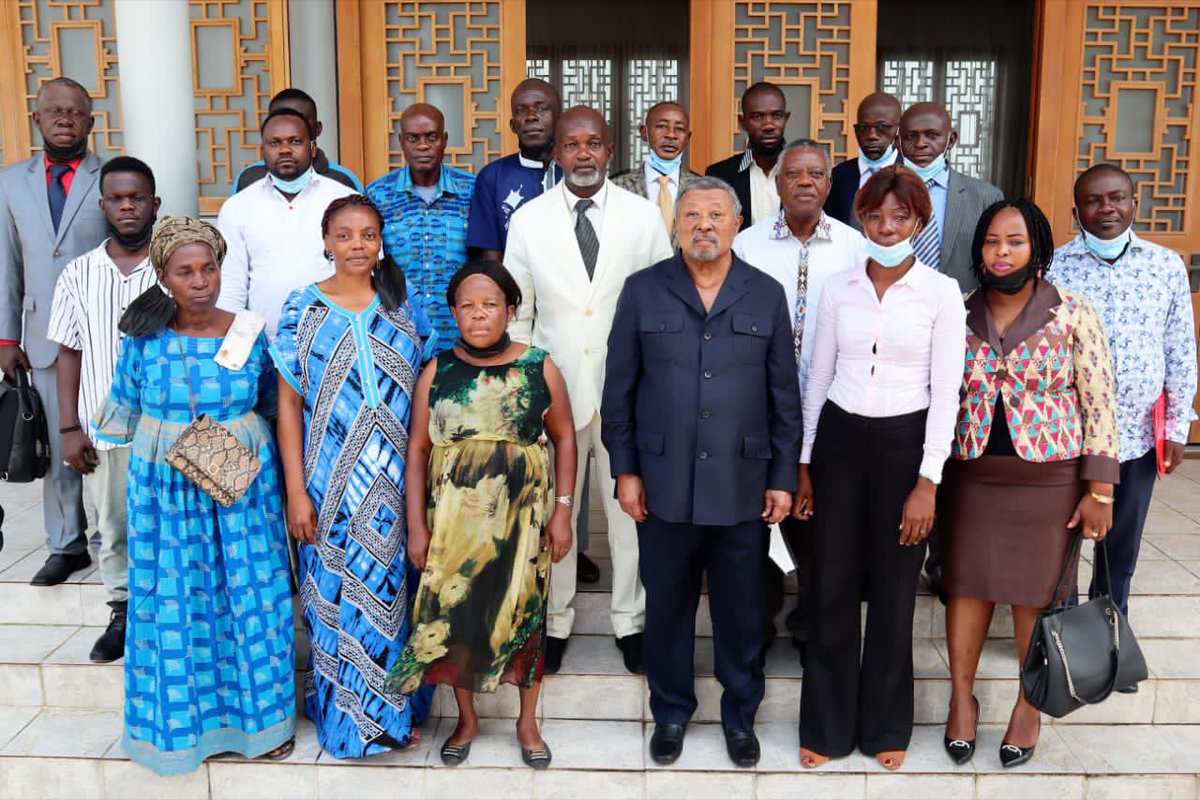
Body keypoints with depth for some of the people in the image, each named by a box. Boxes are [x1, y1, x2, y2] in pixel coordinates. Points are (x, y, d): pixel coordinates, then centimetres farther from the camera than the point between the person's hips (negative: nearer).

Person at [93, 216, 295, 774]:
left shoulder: (250, 335, -3)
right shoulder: (145, 340, -5)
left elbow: (271, 405, 10)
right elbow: (125, 405, 9)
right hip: (168, 487, 0)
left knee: (251, 595, 7)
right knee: (178, 598, 7)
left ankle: (260, 711, 24)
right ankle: (189, 717, 24)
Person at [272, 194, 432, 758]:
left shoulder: (400, 307, 5)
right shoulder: (303, 308, -2)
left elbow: (420, 392, 8)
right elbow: (289, 404, -3)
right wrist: (296, 491, -8)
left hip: (395, 483, 2)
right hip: (332, 484, -2)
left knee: (392, 589, 10)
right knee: (339, 592, 6)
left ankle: (394, 710, 28)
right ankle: (345, 714, 25)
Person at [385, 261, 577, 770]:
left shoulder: (539, 368, -3)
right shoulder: (437, 372, -1)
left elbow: (564, 438, 1)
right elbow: (417, 449, -1)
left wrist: (562, 511, -4)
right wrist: (416, 526, -4)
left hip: (523, 516, -1)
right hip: (454, 517, 1)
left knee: (523, 613, 9)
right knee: (454, 613, 9)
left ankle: (528, 721, 30)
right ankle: (466, 719, 32)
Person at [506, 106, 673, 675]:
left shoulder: (644, 217, -1)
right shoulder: (528, 220, 1)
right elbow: (517, 311, 6)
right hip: (554, 386, 1)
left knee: (629, 507, 8)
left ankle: (630, 621, 27)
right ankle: (553, 621, 28)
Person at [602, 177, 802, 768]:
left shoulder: (766, 296, 3)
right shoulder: (642, 291, 1)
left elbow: (784, 395, 5)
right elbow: (619, 389, 3)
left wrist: (782, 477, 3)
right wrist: (625, 470, 0)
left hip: (743, 485, 1)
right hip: (664, 484, 0)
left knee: (741, 608, 12)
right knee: (667, 605, 13)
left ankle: (740, 714, 33)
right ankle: (671, 712, 33)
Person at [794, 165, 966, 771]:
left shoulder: (941, 293, -4)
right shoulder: (837, 289, 4)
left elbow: (946, 392, -6)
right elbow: (818, 377, 8)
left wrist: (928, 482, -10)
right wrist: (803, 465, 6)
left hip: (904, 442, -2)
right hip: (839, 438, 2)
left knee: (893, 590, 8)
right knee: (831, 585, 6)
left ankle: (885, 725, 28)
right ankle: (828, 724, 23)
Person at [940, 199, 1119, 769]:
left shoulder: (1073, 316, -5)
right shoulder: (959, 316, 3)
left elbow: (1100, 405, -4)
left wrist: (1100, 490, -8)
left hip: (1049, 480, -2)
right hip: (971, 477, 2)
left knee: (1036, 593, 8)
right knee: (967, 585, 9)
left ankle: (1029, 706, 28)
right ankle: (962, 698, 27)